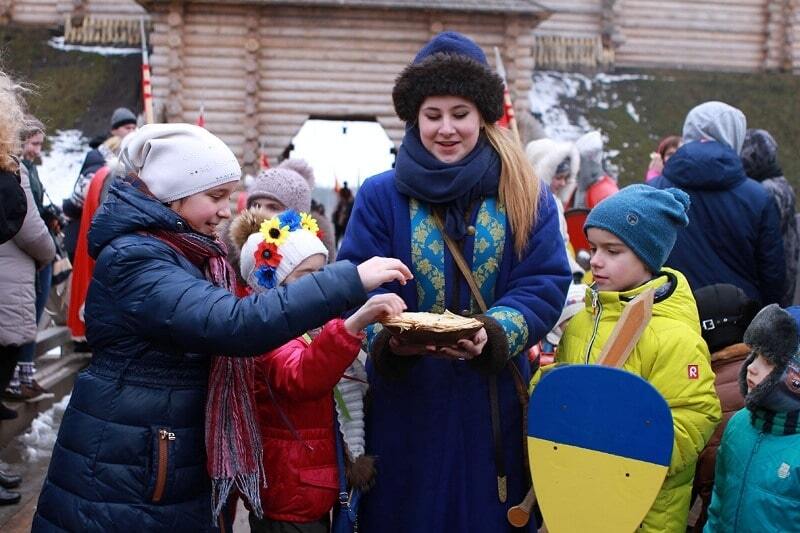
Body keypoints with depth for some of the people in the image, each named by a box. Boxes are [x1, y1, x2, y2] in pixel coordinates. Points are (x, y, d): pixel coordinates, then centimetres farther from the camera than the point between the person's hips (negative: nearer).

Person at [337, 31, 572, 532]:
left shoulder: (527, 196, 2)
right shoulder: (380, 196, 0)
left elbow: (545, 284, -5)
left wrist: (494, 334, -22)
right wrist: (388, 336, -25)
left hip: (492, 401, 1)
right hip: (406, 403, 0)